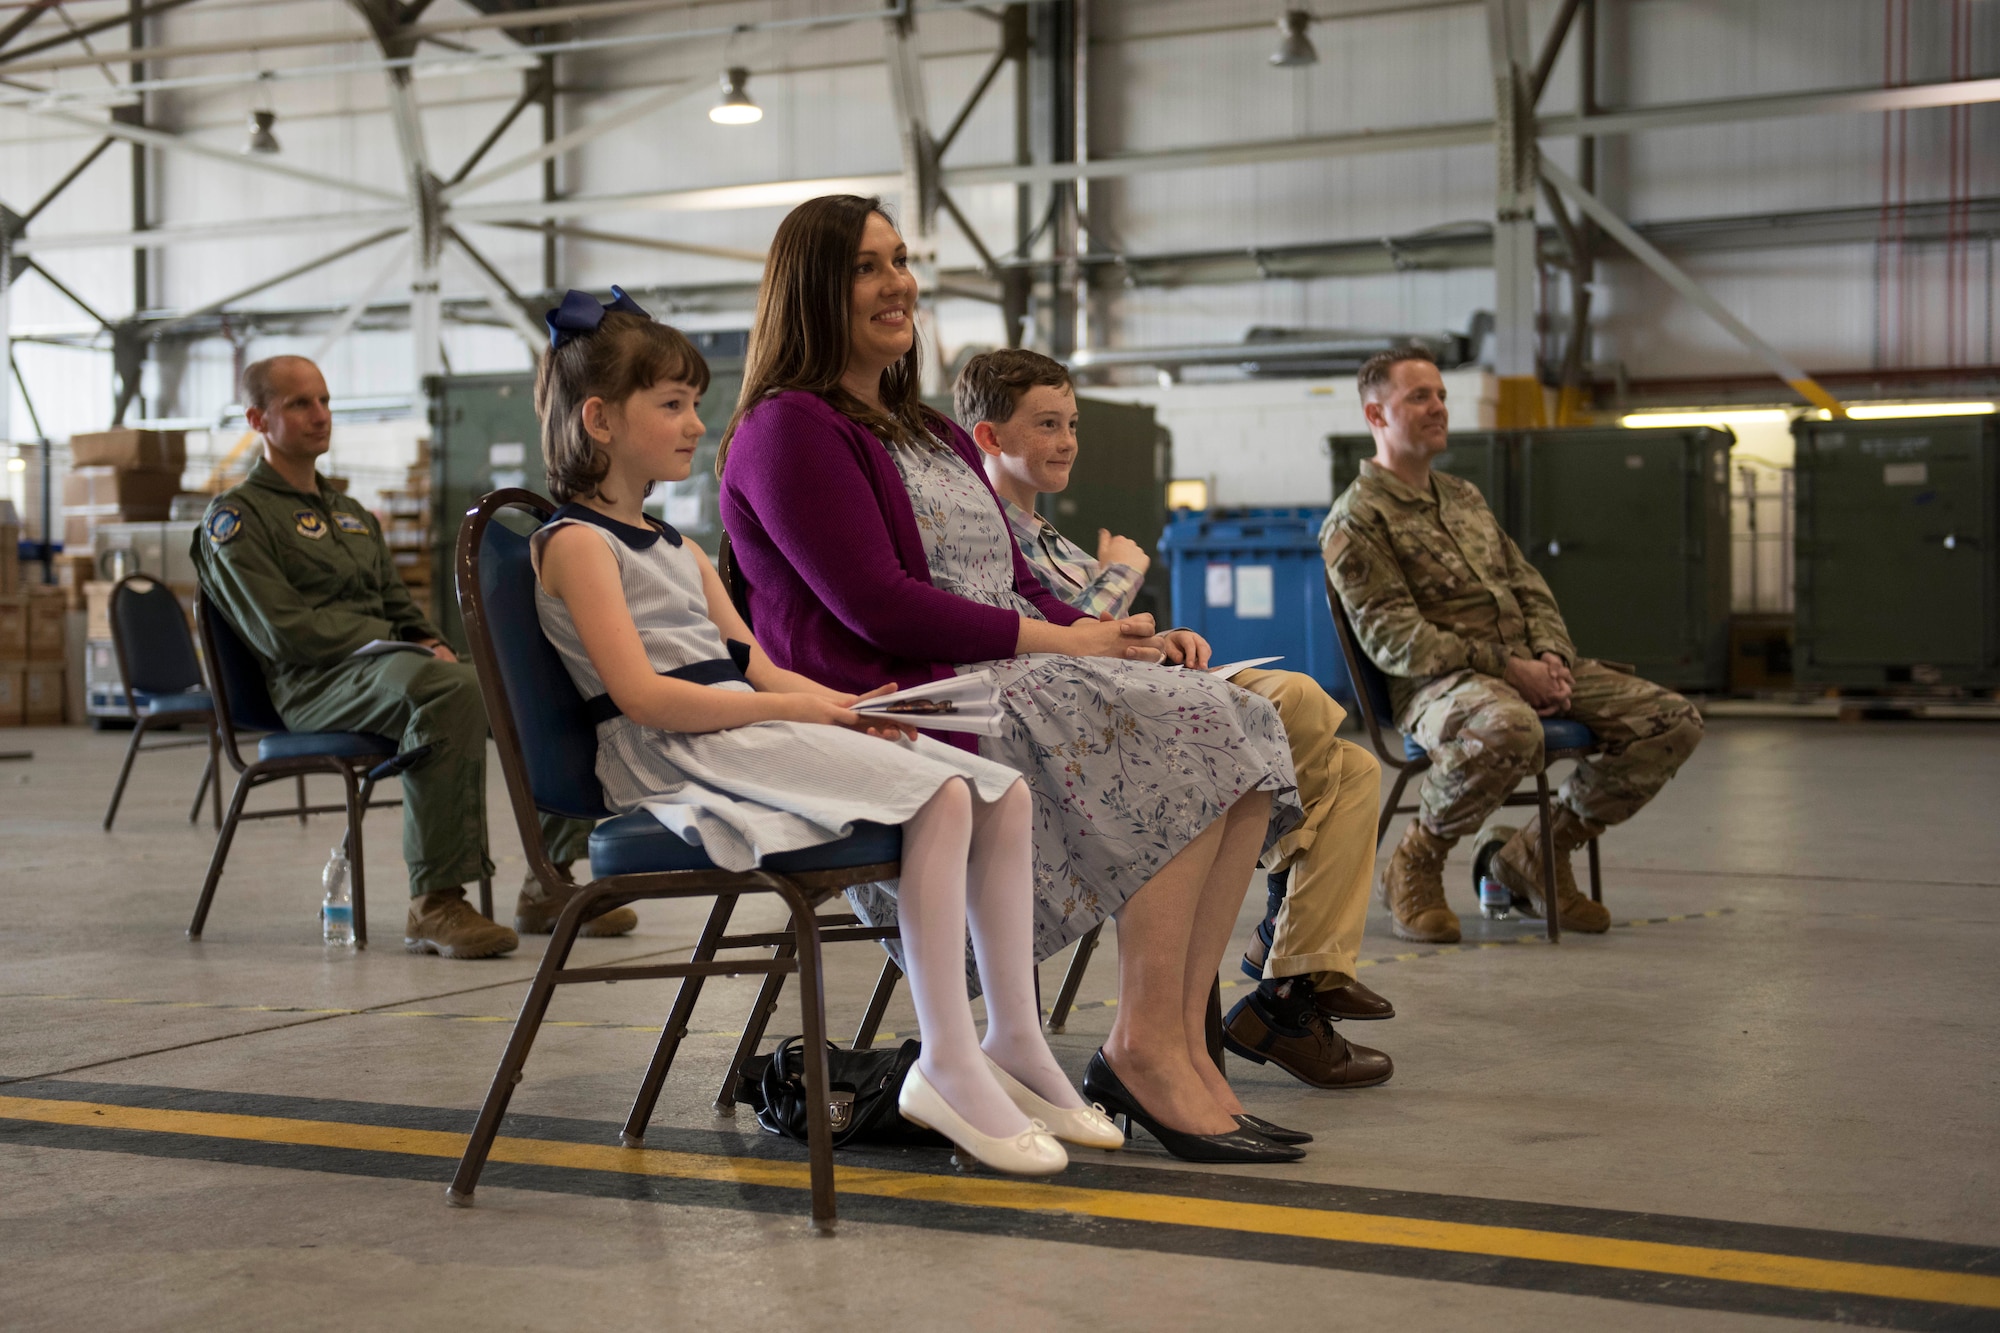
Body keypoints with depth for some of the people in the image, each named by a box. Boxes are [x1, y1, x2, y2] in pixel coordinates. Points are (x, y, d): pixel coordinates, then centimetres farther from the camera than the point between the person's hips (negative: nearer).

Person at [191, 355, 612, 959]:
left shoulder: (353, 515, 29)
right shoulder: (234, 518, 3)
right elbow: (281, 630, -10)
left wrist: (433, 644, 4)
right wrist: (395, 641, -13)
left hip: (389, 662, 8)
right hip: (316, 684, -8)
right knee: (447, 691, -38)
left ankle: (549, 885, -7)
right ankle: (434, 903, -38)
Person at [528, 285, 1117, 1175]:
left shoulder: (677, 550, 25)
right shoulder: (575, 542, -4)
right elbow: (643, 695, -16)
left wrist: (844, 706, -4)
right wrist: (801, 710, -16)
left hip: (746, 730, 9)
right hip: (674, 761, -9)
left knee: (1001, 793, -5)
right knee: (939, 796, -26)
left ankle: (1014, 1044, -2)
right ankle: (946, 1065, -24)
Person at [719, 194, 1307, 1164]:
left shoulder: (929, 433, 27)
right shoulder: (789, 429, -4)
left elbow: (1012, 585, 21)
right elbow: (876, 608, -14)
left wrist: (1118, 635, 0)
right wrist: (1061, 640, -13)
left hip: (1009, 680, 9)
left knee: (1240, 732, -12)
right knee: (1179, 733, -24)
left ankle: (1181, 1040, -16)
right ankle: (1144, 1049, -20)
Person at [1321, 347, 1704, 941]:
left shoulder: (1464, 496, 24)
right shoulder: (1355, 520, -2)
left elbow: (1528, 586, 21)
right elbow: (1391, 637, -12)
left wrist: (1551, 656, -2)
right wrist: (1505, 667, -19)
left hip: (1528, 669, 8)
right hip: (1438, 682, -8)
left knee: (1672, 719, -7)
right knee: (1509, 728, -43)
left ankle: (1538, 851, 5)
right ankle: (1413, 866, -17)